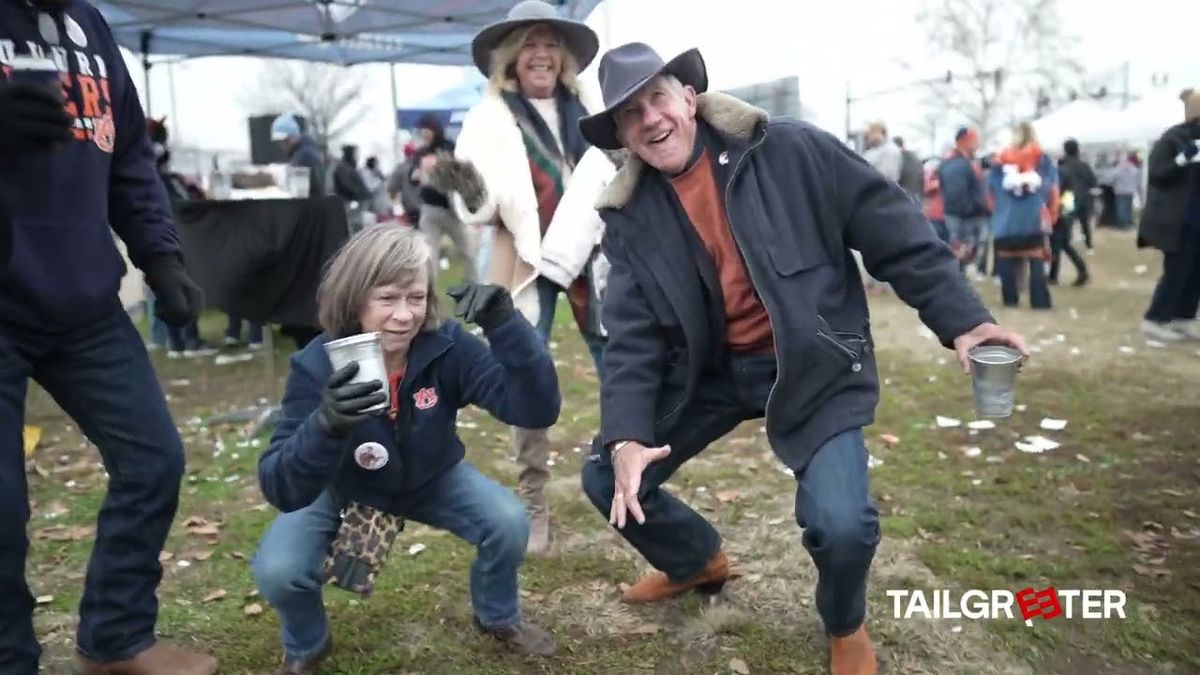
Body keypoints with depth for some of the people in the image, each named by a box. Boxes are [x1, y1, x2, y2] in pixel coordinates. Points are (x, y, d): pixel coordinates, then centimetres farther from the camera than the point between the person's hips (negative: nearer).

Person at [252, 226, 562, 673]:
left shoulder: (447, 347, -28)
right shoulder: (316, 366, -30)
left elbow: (537, 410, -36)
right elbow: (279, 489, -37)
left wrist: (504, 323, -48)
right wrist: (324, 426, -57)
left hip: (431, 480, 1)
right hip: (342, 490, -1)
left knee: (509, 523, -21)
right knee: (276, 570, -24)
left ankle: (498, 618, 14)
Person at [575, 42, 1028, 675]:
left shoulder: (791, 152, -12)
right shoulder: (630, 216, -3)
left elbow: (893, 230, -9)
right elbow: (633, 335, -7)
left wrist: (962, 318, -13)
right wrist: (625, 436, -19)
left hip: (815, 367, -4)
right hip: (708, 370, 4)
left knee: (841, 521, -23)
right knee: (609, 480, 5)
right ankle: (698, 561, 37)